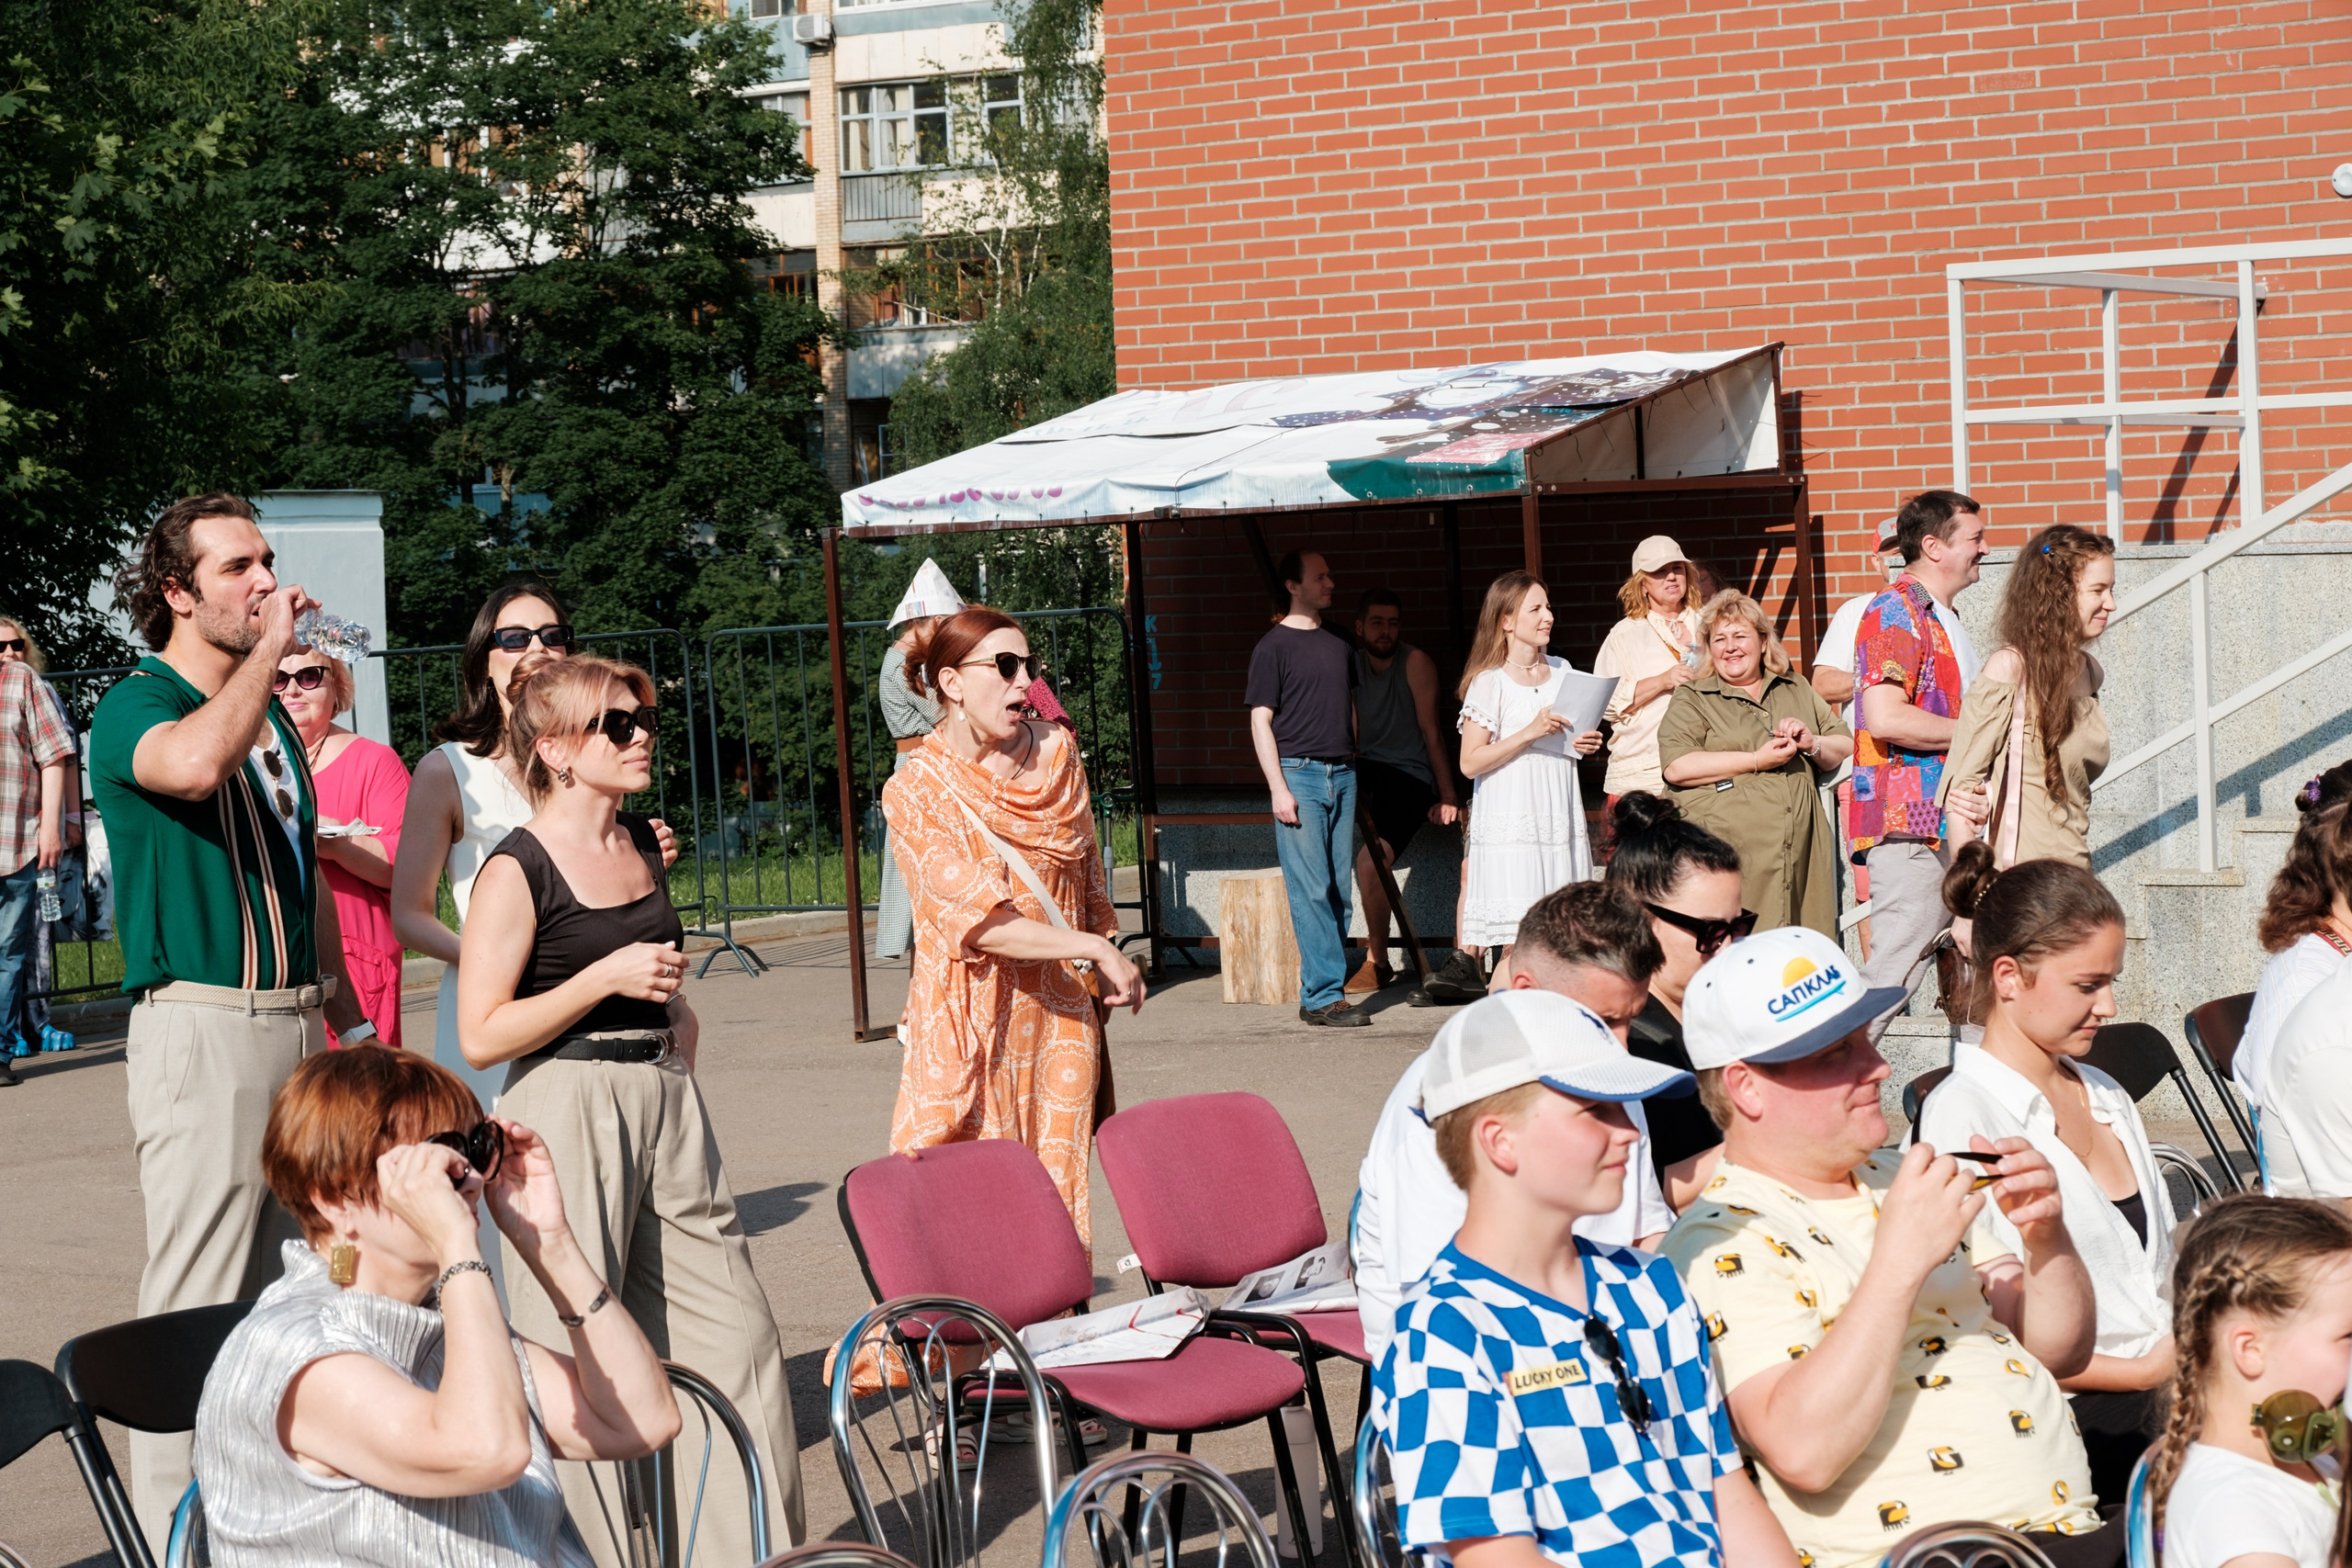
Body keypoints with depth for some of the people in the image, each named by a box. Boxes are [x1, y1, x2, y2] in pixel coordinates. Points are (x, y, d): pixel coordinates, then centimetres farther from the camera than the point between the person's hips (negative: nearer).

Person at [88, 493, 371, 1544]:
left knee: (287, 1289, 13)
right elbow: (194, 763, -33)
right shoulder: (135, 705, -8)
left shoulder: (272, 718, 17)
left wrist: (348, 1018, 24)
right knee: (198, 1299, -8)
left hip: (294, 1025, 8)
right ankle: (172, 1532, -3)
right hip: (201, 1027, -8)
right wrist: (270, 645, -19)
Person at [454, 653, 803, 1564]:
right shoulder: (517, 872, -11)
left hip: (666, 1101, 7)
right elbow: (481, 1037, -15)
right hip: (565, 1116, -7)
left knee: (735, 1332, 7)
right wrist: (608, 978, -19)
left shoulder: (642, 842, 11)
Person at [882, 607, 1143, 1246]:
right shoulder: (915, 792, -10)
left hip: (1060, 1013, 4)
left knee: (1059, 1187, 3)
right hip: (972, 1019, -4)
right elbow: (982, 923, -17)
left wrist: (1106, 975, 15)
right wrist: (1096, 949, -17)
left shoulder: (1057, 750, 5)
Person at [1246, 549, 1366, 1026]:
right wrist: (1278, 788, -12)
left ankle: (1321, 991, 8)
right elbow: (1260, 721, -5)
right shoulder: (1274, 646, -2)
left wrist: (1353, 769, 17)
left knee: (1338, 890, 4)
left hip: (1342, 775, 6)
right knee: (1311, 891, -9)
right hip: (1299, 772, -6)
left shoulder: (1339, 645, 16)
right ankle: (1323, 995, -9)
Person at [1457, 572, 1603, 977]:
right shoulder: (1489, 681, -5)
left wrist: (1584, 745, 7)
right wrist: (1529, 733, -17)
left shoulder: (1561, 671, 13)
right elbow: (1470, 762, -11)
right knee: (1519, 936, -9)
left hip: (1560, 817, 6)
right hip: (1509, 820, -6)